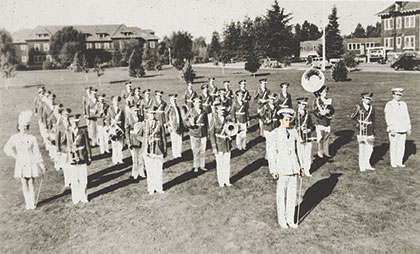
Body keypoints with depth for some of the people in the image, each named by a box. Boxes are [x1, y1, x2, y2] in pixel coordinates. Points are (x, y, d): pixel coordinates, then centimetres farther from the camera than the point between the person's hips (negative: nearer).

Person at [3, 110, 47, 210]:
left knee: (31, 183, 2)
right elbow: (6, 148, 4)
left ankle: (32, 203, 13)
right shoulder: (14, 138, -2)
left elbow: (36, 152, -2)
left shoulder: (32, 138, -6)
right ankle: (27, 203, 17)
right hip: (21, 164, 2)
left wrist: (42, 165, -2)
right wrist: (16, 156, -1)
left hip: (31, 163, -2)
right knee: (24, 184, 6)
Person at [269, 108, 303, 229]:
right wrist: (274, 171, -11)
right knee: (281, 195, 5)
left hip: (293, 167, 5)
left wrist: (299, 166, 14)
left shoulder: (293, 132, 8)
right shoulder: (275, 133, -8)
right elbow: (272, 153, -8)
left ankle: (290, 219, 23)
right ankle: (282, 219, 21)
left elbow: (295, 150, 14)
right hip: (282, 168, -4)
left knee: (292, 194, 10)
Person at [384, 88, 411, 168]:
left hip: (403, 129, 4)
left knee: (401, 146, 5)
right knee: (393, 146, 0)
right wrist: (391, 129, -16)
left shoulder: (403, 104, 11)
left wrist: (409, 128, 11)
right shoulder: (389, 105, -4)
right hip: (394, 130, -4)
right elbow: (388, 118, -10)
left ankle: (399, 162, 15)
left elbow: (407, 117, 14)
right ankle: (393, 163, 10)